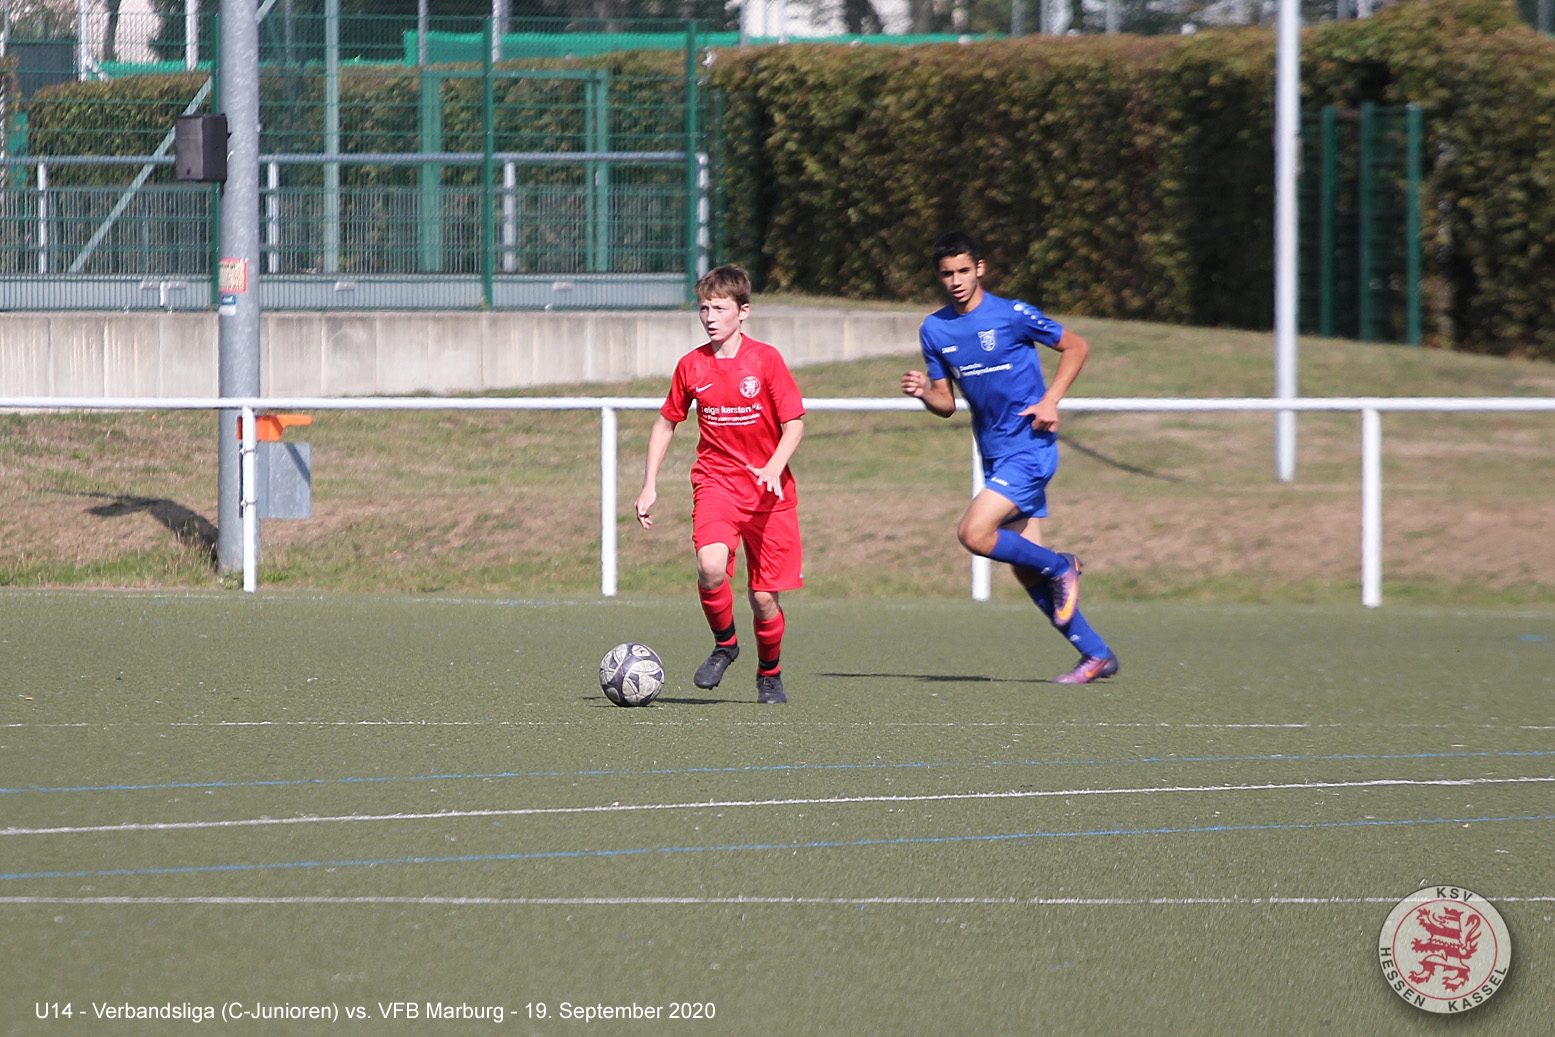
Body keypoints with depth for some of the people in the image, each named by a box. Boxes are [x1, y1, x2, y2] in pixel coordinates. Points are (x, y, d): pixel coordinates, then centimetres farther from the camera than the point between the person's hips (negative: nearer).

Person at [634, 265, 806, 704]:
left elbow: (794, 423, -5)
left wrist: (774, 468, -22)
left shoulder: (766, 359, -6)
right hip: (715, 482, 1)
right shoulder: (691, 366, 3)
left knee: (765, 597, 0)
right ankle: (724, 644, 0)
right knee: (710, 566, -27)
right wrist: (649, 486, 10)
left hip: (767, 490, -1)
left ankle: (769, 673, 27)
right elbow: (666, 422, 15)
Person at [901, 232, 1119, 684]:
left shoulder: (1012, 315, -10)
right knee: (1026, 570, 4)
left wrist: (1050, 401, -11)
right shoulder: (934, 330, 6)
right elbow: (946, 403, 10)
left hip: (1030, 448, -7)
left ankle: (1060, 567, 2)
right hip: (995, 455, 7)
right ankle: (1097, 655, 13)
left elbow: (1075, 346, 0)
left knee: (974, 534, -21)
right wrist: (923, 392, -12)